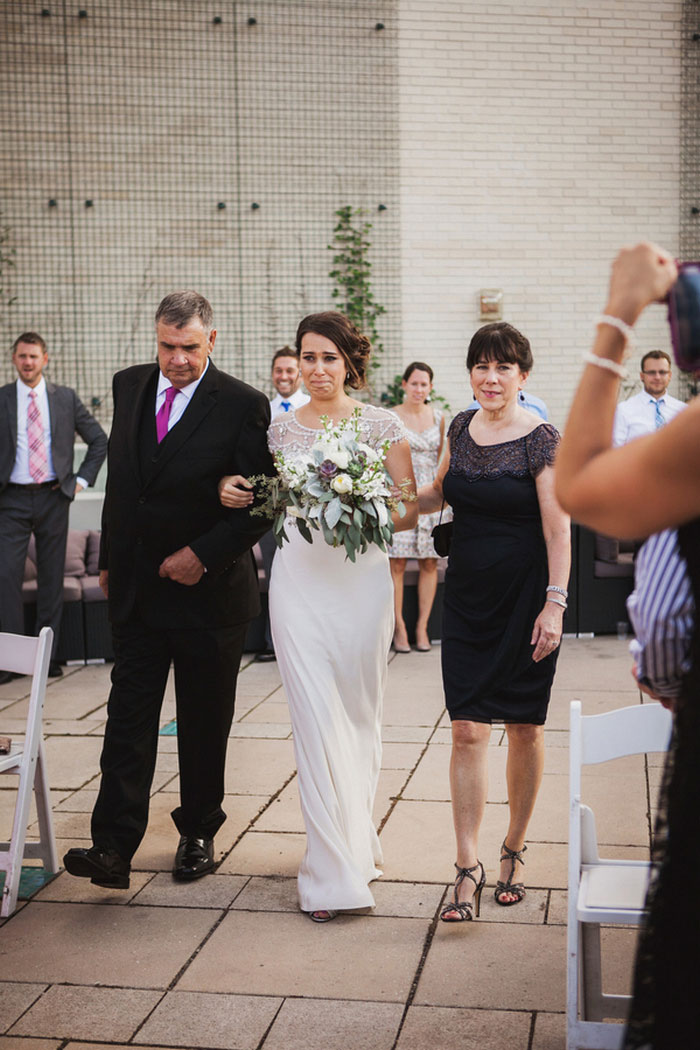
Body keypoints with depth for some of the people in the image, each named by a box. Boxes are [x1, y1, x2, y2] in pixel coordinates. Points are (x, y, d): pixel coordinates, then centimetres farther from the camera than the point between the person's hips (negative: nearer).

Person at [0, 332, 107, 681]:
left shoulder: (66, 398, 5)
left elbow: (99, 440, 11)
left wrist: (81, 479, 3)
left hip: (53, 498, 1)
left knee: (52, 578, 5)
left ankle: (48, 654, 15)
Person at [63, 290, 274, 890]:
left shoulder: (243, 406, -10)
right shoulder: (130, 386, 6)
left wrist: (203, 555, -17)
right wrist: (110, 560, 15)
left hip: (208, 590, -3)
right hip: (136, 589, 4)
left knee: (205, 725, 10)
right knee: (128, 719, 0)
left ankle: (198, 834, 27)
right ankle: (113, 849, 1)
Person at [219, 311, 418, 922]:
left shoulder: (381, 424, 1)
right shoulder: (280, 429, 7)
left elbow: (410, 509, 1)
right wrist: (232, 491, -3)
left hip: (362, 578, -1)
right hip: (299, 578, 1)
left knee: (360, 715, 10)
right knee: (316, 718, -3)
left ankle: (356, 840, 30)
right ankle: (337, 870, 4)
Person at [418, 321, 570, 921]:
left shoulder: (542, 440, -10)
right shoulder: (462, 428, 6)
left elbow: (558, 528, -13)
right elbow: (440, 493, 22)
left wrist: (555, 603, -19)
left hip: (525, 596, -4)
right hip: (468, 595, 4)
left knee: (524, 729, 8)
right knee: (468, 730, -2)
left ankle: (514, 851, 26)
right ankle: (468, 870, 2)